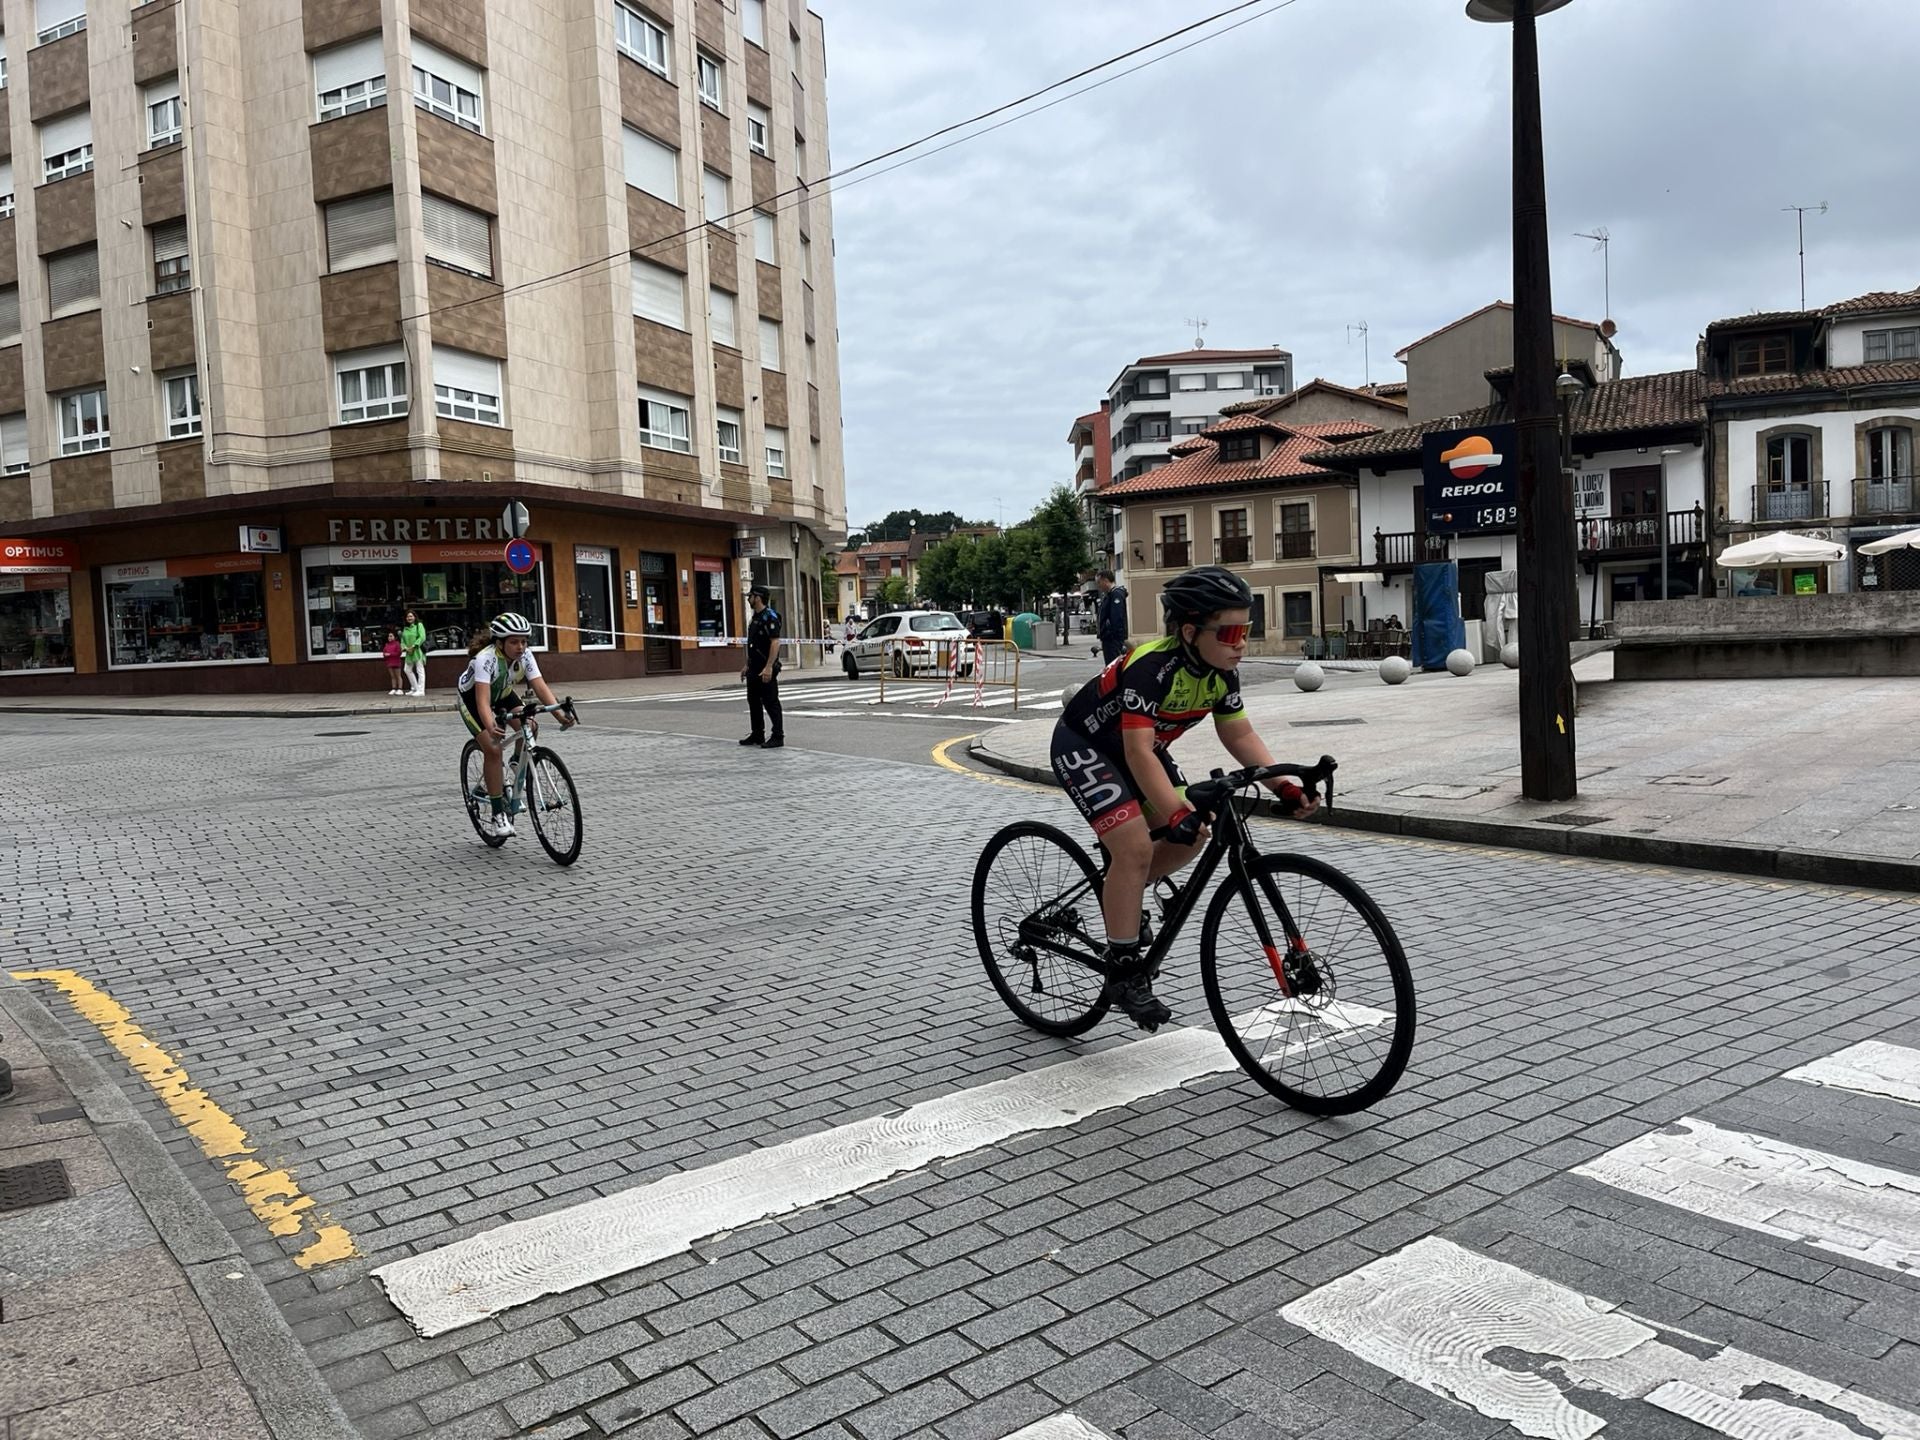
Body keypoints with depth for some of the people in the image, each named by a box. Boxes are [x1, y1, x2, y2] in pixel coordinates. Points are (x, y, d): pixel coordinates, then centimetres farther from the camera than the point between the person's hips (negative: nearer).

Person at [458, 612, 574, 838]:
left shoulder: (525, 656, -22)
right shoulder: (485, 658, -37)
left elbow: (540, 687, -30)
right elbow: (483, 700, -46)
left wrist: (560, 714, -45)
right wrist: (491, 728, -63)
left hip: (502, 694, 5)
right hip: (472, 698, -5)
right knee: (493, 749, -20)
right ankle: (497, 815, -14)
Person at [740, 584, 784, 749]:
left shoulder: (770, 617, -14)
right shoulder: (755, 618, 16)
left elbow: (775, 642, -22)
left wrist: (769, 667, -27)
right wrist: (747, 666, 21)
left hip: (766, 670, -10)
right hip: (754, 670, 10)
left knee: (771, 702, -6)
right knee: (753, 701, 14)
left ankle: (778, 737, -1)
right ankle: (757, 735, 23)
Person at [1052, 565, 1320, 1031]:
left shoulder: (1222, 672, -11)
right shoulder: (1152, 666, -34)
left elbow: (1239, 735, -4)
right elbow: (1139, 752, -38)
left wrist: (1285, 787, -16)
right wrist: (1175, 813, -47)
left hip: (1136, 747, 8)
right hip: (1083, 745, -8)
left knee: (1192, 835, -1)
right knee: (1136, 846, -21)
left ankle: (1120, 896, 22)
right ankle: (1124, 971, -10)